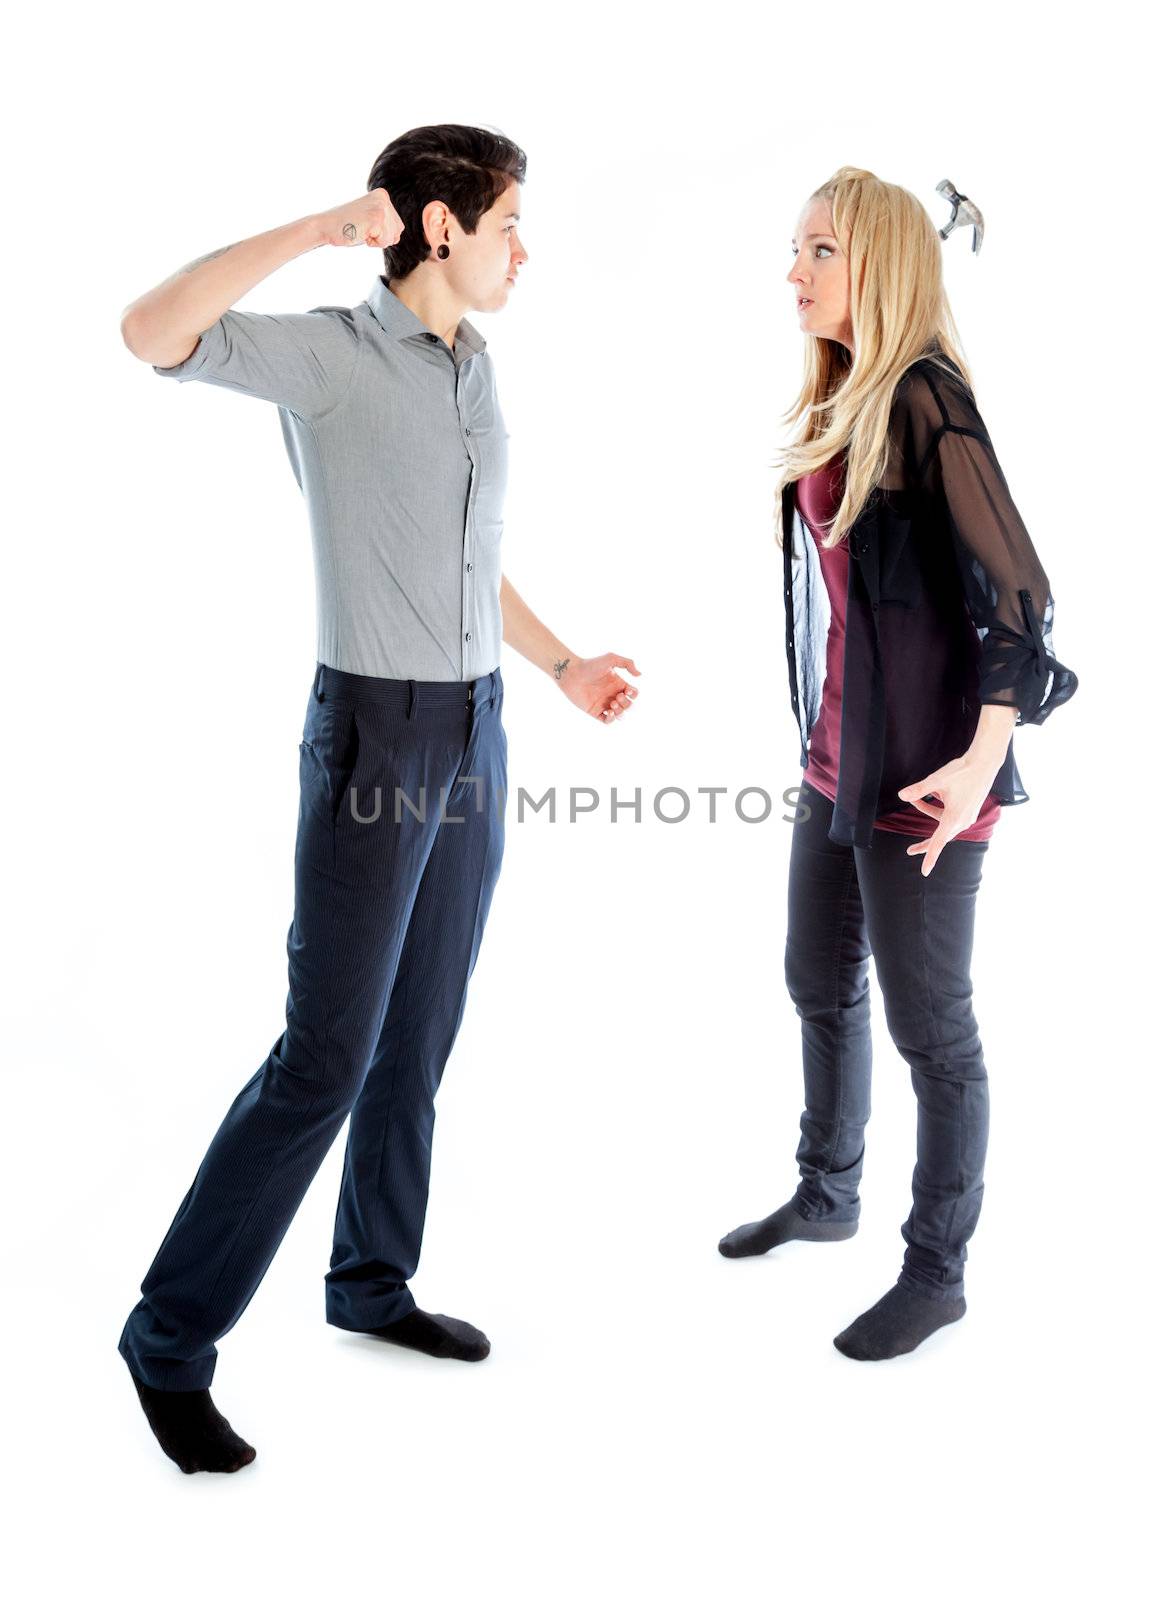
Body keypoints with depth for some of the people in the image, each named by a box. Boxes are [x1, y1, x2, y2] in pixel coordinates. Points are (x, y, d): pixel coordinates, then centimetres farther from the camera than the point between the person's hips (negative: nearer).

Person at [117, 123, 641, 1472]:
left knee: (419, 1037, 14)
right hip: (373, 733, -8)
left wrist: (563, 666, 24)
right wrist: (321, 228, -26)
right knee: (326, 1055, -7)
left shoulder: (475, 372, 14)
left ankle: (372, 1280, 30)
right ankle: (174, 1334, 8)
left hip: (474, 735, 8)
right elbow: (151, 332, -27)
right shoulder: (329, 354, -9)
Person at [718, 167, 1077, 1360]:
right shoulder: (839, 405, 10)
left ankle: (937, 1271, 21)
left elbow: (1017, 591, -19)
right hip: (838, 754, 9)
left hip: (919, 768, -9)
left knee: (928, 1025, 4)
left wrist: (981, 759, -24)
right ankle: (827, 1193, 43)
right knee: (818, 985, 21)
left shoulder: (925, 400, -15)